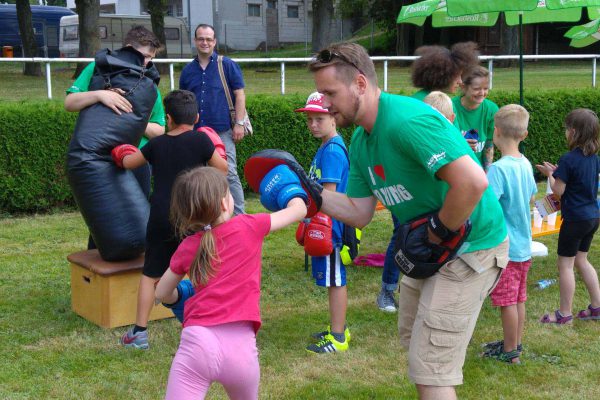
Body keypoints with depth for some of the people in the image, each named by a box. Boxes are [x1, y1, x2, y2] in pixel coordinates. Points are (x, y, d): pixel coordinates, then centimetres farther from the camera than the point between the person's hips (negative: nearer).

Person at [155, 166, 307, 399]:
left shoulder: (187, 248, 8)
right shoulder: (249, 226, 4)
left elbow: (163, 294, 22)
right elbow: (298, 211, 17)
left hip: (199, 341, -1)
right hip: (241, 345, 1)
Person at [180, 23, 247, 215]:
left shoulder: (227, 65, 3)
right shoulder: (188, 70, 14)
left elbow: (239, 95, 0)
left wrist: (239, 123, -8)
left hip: (222, 131, -4)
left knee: (229, 174, -11)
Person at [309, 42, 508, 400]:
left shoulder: (407, 121, -28)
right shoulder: (360, 141, 4)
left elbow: (473, 182, -36)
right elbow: (361, 212, 7)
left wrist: (439, 232, -23)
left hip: (471, 248, -10)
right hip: (429, 248, 10)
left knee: (428, 370, -6)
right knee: (413, 338, 26)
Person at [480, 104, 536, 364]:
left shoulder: (498, 169, -21)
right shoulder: (526, 164, 4)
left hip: (505, 247, -8)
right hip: (524, 244, 8)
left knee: (507, 302, 4)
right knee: (519, 299, 18)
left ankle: (510, 352, 14)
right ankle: (516, 344, 31)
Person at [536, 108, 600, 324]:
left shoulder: (568, 159, -20)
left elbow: (558, 190, -16)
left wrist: (550, 174, 1)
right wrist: (558, 172, 12)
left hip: (575, 219, -8)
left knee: (565, 264, 3)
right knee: (581, 260, 21)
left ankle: (564, 314, 11)